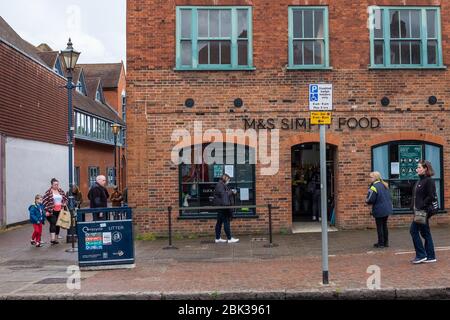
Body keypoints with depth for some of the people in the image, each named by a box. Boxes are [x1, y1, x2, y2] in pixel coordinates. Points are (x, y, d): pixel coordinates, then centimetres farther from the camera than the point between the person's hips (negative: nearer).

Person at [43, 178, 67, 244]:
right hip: (52, 211, -5)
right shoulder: (48, 192, -6)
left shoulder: (61, 191, 10)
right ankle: (52, 239, -20)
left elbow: (65, 199, 21)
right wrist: (47, 210, -13)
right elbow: (44, 202, -9)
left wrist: (65, 203, 1)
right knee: (53, 223, -15)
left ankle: (56, 236, 19)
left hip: (59, 211, 5)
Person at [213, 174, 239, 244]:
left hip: (222, 206, 11)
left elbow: (226, 194, 24)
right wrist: (231, 192, -7)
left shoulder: (223, 185, 21)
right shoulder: (220, 185, -11)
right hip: (222, 206, -11)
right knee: (226, 222, -9)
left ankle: (218, 238, 15)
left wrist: (231, 192, 8)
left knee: (219, 222, 11)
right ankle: (229, 238, -8)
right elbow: (223, 194, -18)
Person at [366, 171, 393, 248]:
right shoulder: (385, 185, 8)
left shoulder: (374, 187, -18)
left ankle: (381, 243, 7)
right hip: (387, 209, 8)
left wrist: (367, 201, 0)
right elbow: (390, 197, 14)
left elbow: (371, 200, -20)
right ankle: (386, 242, 22)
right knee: (384, 225, 17)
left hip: (379, 210, -8)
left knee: (379, 227, 2)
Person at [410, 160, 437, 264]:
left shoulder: (429, 181, -13)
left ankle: (421, 255, 1)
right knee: (425, 233, 12)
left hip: (423, 211, -9)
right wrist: (415, 207, 7)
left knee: (414, 231, -7)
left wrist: (421, 207, -19)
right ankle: (430, 256, 18)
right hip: (419, 211, 9)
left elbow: (431, 196, -19)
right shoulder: (420, 181, 15)